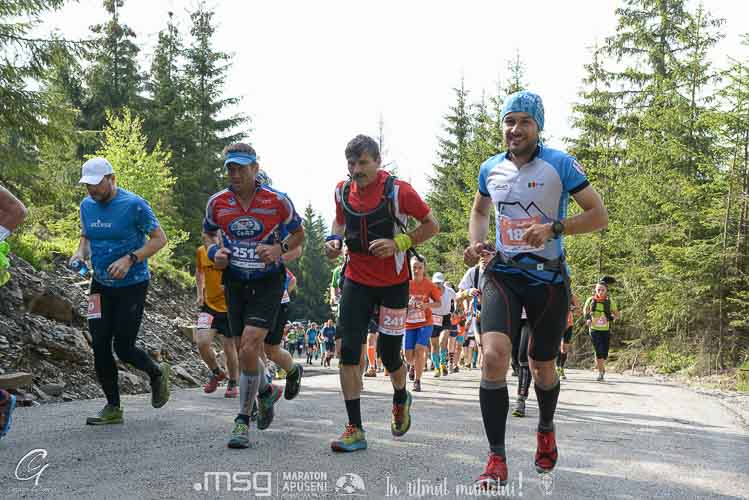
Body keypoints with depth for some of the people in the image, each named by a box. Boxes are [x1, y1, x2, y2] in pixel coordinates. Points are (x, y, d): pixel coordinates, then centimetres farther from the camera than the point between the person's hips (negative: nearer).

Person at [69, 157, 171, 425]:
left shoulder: (134, 204, -14)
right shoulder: (87, 205, 4)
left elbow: (159, 238, -10)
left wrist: (130, 259, -22)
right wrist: (80, 253, -2)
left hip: (132, 285, -5)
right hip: (101, 285, 6)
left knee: (123, 347, -6)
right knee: (100, 346, 0)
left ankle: (157, 373, 26)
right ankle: (113, 408, 13)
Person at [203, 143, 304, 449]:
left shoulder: (277, 201, -10)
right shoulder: (217, 203, -2)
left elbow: (299, 234, 5)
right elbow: (209, 233, 17)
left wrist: (280, 249, -14)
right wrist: (215, 253, -5)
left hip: (267, 283, -4)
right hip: (235, 283, 4)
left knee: (249, 347, -18)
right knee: (246, 352, 11)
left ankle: (243, 420, -3)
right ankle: (266, 391, 44)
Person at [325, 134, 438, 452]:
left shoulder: (397, 191, -14)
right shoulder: (342, 191, 1)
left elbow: (431, 225, -6)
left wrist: (398, 243, -19)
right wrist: (335, 239, -1)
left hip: (393, 282, -3)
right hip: (357, 280, 4)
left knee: (388, 352, 3)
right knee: (349, 350, -8)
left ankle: (401, 399, 39)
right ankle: (355, 430, -2)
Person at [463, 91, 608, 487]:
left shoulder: (560, 164, -8)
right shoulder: (490, 169, 4)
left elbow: (599, 216, -9)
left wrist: (553, 228, -24)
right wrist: (475, 244, 4)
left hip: (548, 278, -1)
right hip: (503, 273, 2)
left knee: (542, 367, 11)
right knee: (493, 355, -21)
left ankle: (546, 429, 45)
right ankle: (496, 459, -12)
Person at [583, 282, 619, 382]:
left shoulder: (610, 301, -7)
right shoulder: (590, 300, -5)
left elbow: (617, 315, 2)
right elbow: (585, 309, 15)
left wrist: (610, 318, -17)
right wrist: (587, 318, -2)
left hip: (606, 330, 0)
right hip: (594, 329, 0)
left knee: (604, 353, -5)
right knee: (598, 351, -8)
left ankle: (601, 366, 23)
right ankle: (600, 373, 6)